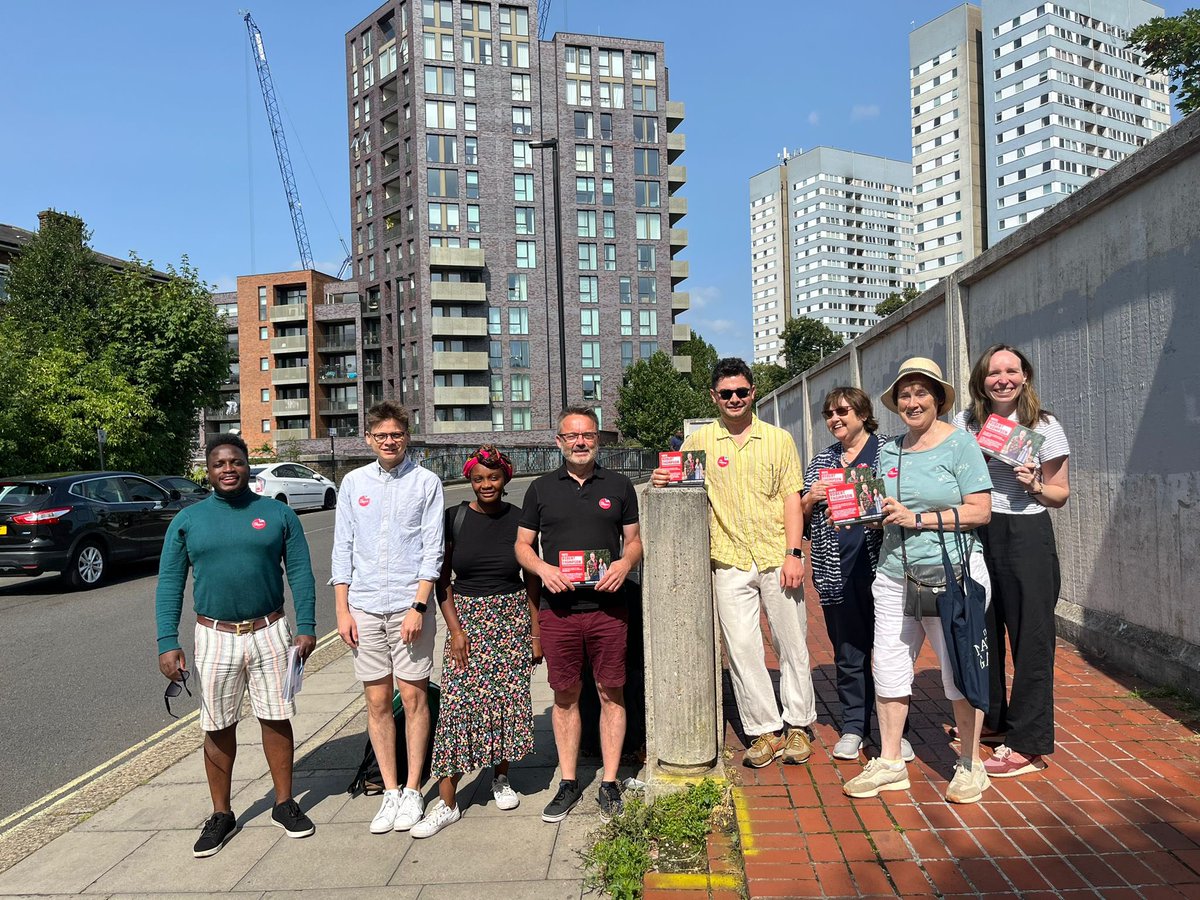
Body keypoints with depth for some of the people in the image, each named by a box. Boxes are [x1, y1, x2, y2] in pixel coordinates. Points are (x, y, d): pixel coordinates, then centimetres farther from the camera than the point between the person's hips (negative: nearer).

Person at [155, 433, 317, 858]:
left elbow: (301, 573, -1)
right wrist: (168, 642, -7)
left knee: (276, 719, 8)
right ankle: (221, 815, 26)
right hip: (215, 636, 1)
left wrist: (306, 627, -8)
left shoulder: (278, 513, 0)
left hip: (269, 632, 0)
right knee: (218, 728, 10)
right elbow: (169, 584, 1)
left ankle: (284, 804, 25)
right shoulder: (187, 520, 2)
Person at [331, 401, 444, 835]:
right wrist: (342, 610, 3)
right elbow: (343, 549, 9)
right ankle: (390, 792, 21)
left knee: (414, 698, 4)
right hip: (365, 608, 3)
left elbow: (433, 550, -4)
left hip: (410, 606, -2)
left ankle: (412, 791, 18)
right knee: (377, 702, 8)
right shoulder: (353, 482, 9)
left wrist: (419, 607, -11)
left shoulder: (426, 482, 0)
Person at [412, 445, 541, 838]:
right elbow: (442, 580, 0)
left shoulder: (519, 520, 1)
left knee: (508, 700, 5)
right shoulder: (454, 519, -2)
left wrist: (536, 632, 2)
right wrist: (456, 629, -9)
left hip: (512, 619, 1)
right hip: (466, 618, -1)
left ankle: (501, 778, 29)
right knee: (457, 704, -5)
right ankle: (447, 803, 3)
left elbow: (531, 580, 5)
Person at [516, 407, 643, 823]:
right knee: (565, 695, 9)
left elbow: (635, 540, 11)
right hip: (558, 609, 1)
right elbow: (522, 545, 10)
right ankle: (568, 783, 23)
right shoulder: (542, 488, 8)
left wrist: (625, 563, -10)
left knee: (611, 693, 5)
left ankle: (610, 783, 18)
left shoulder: (618, 485, 8)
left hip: (608, 606, 0)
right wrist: (543, 568, -10)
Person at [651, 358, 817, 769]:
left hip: (778, 559, 0)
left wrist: (793, 553, -7)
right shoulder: (699, 441, 4)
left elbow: (791, 499, 2)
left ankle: (797, 725, 24)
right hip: (729, 561, 0)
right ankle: (765, 731, 16)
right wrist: (661, 480, -14)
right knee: (741, 649, 2)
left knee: (792, 643, 8)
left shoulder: (779, 439, 5)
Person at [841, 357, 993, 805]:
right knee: (887, 666, 8)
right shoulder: (889, 451, 13)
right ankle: (890, 762, 22)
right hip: (894, 577, 6)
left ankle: (971, 764, 23)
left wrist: (917, 519, -16)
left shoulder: (960, 444, -4)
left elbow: (980, 511, -11)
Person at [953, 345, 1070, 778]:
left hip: (1026, 536, -4)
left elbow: (1060, 494, 3)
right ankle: (989, 719, 33)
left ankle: (1028, 745, 9)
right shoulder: (964, 423, 5)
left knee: (1030, 637, 0)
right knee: (981, 630, 14)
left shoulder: (1044, 427, -2)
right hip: (975, 534, 4)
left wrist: (1034, 486, -17)